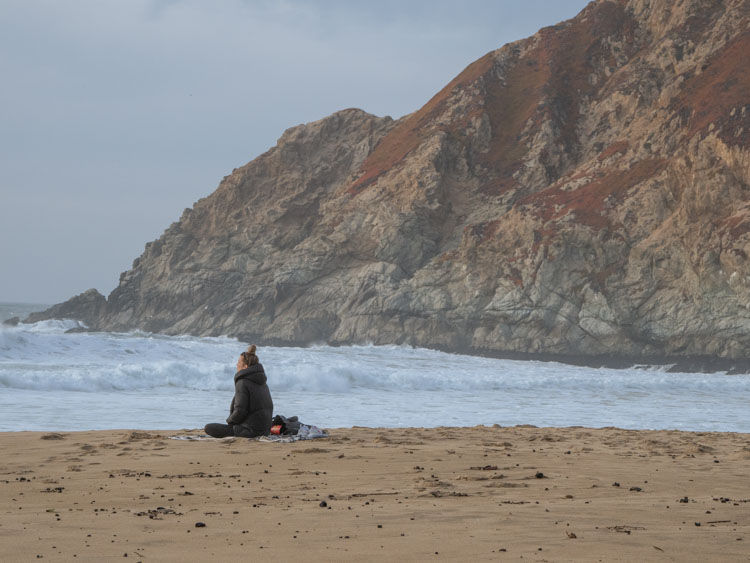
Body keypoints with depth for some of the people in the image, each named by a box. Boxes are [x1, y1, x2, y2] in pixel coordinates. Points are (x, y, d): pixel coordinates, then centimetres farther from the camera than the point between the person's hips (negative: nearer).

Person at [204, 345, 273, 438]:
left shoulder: (243, 382, -15)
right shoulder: (262, 382, 11)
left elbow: (240, 411, -20)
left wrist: (229, 420, 1)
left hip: (250, 430, -9)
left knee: (208, 428, -4)